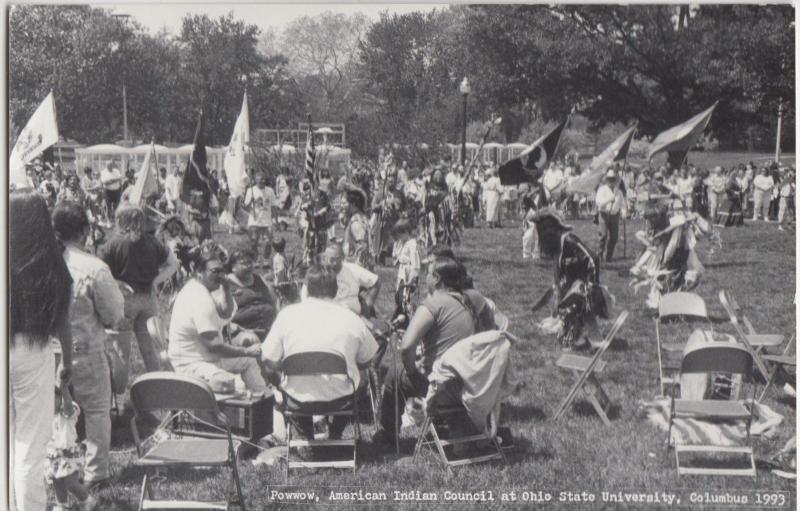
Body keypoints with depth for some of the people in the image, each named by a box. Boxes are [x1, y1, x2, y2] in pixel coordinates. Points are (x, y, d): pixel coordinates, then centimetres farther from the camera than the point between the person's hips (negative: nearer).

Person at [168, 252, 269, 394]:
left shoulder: (194, 288, 9)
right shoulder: (200, 301, -24)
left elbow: (226, 313, 21)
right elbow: (214, 346, -27)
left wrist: (226, 290, 3)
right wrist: (247, 351, -20)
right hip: (191, 365, -12)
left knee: (249, 361, 22)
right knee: (228, 382, -39)